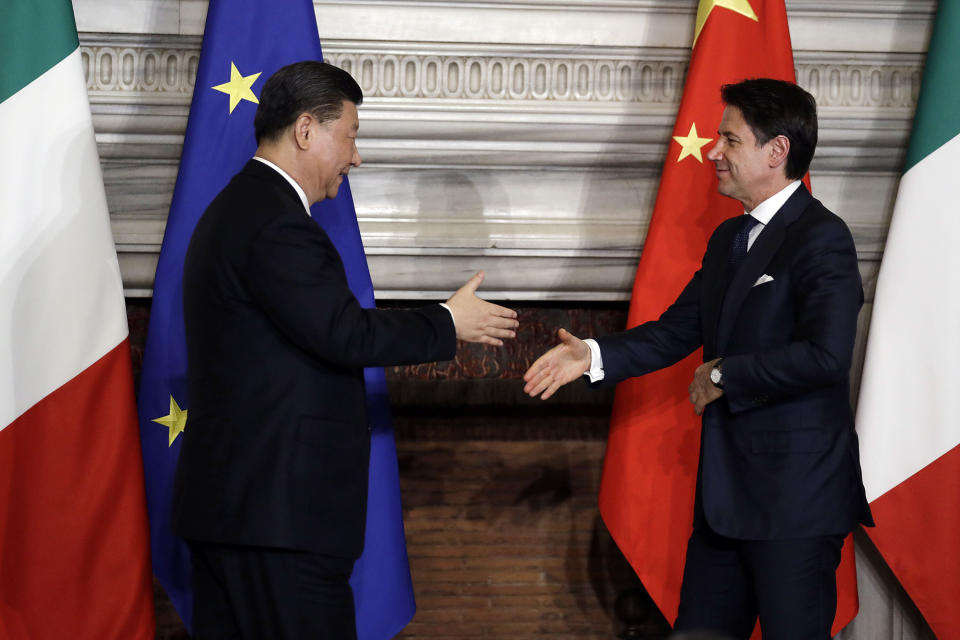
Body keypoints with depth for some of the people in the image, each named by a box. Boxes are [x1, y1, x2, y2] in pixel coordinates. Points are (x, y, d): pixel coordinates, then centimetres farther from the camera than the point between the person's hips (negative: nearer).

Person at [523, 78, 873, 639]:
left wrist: (724, 376, -15)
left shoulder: (821, 239, -14)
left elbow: (826, 355, -25)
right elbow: (678, 331, 19)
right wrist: (594, 356, 5)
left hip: (796, 497, -9)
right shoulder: (728, 240, 16)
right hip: (726, 490, 9)